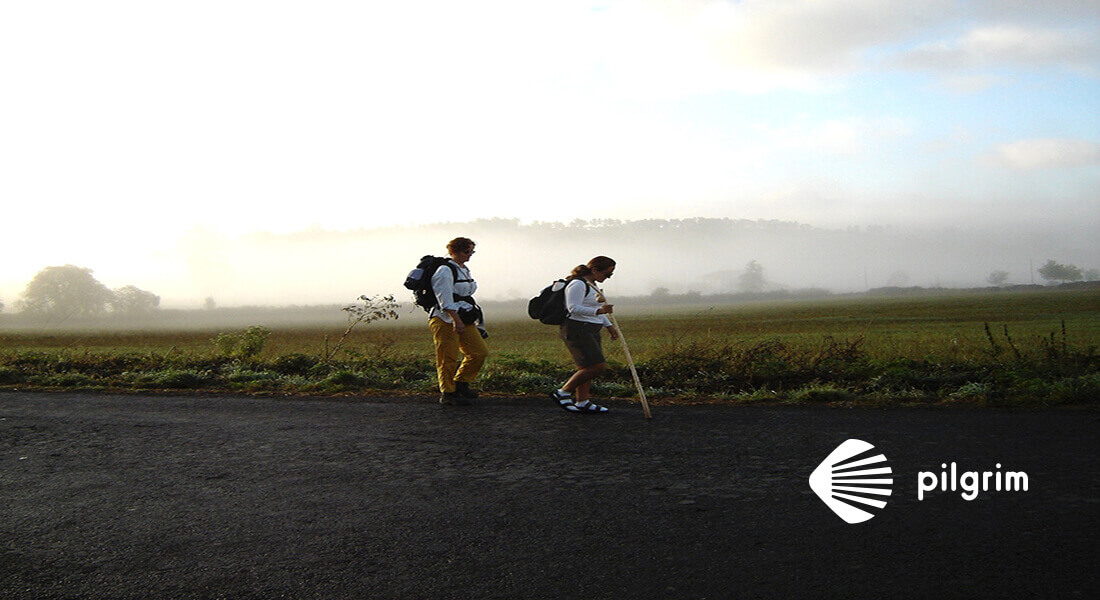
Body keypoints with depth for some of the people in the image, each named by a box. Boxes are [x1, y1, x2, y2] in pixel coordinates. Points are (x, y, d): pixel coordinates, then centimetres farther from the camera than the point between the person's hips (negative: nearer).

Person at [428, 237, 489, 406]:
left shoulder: (465, 270, 19)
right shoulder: (445, 270, -10)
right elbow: (445, 299, -20)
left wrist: (473, 319, 24)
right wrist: (456, 320, -27)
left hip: (463, 320, 9)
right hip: (444, 320, -9)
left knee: (480, 352, 4)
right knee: (448, 358, -7)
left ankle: (461, 384, 17)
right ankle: (447, 393, 4)